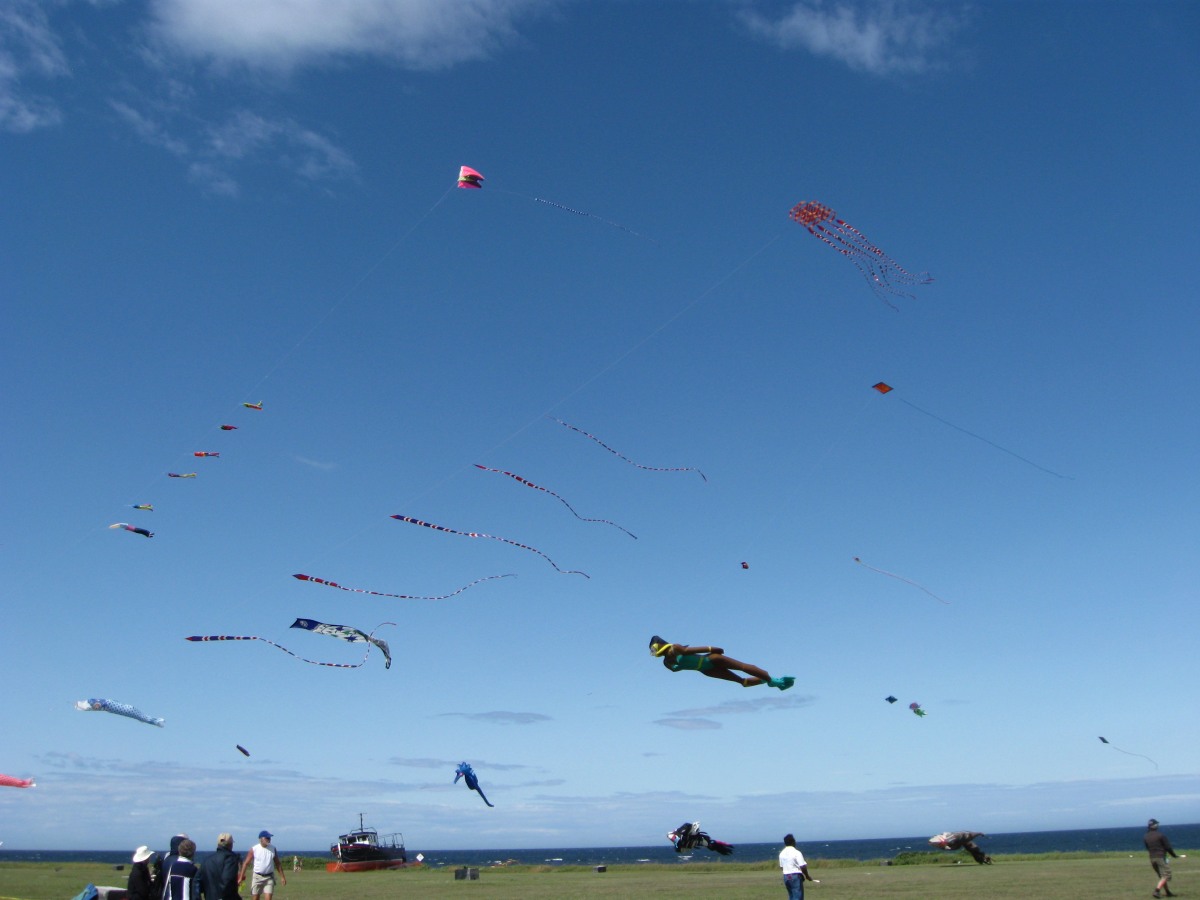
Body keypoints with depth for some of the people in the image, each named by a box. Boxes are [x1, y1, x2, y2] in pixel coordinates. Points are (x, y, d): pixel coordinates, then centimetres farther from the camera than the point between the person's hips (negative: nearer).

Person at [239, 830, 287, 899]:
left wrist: (282, 877, 9)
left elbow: (277, 863, 10)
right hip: (257, 877, -1)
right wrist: (241, 877, -8)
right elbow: (246, 863, -3)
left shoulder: (273, 849, 2)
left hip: (269, 877, 1)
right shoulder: (254, 849, -7)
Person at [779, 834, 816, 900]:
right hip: (796, 877, -7)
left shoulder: (782, 853, 7)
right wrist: (807, 876, 0)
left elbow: (781, 866, 12)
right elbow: (803, 867, -16)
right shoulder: (796, 853, -14)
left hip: (786, 877, 7)